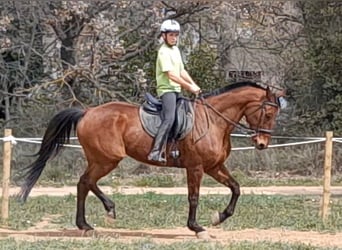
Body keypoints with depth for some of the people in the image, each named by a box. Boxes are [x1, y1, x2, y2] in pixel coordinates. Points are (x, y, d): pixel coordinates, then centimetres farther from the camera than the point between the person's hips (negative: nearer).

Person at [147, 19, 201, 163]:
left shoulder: (175, 50, 15)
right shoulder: (164, 52, -13)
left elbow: (181, 71, 19)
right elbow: (171, 75, -20)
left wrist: (194, 85, 6)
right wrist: (190, 87, -17)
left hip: (176, 89, 10)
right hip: (167, 89, -10)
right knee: (169, 118, -24)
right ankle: (156, 152, -30)